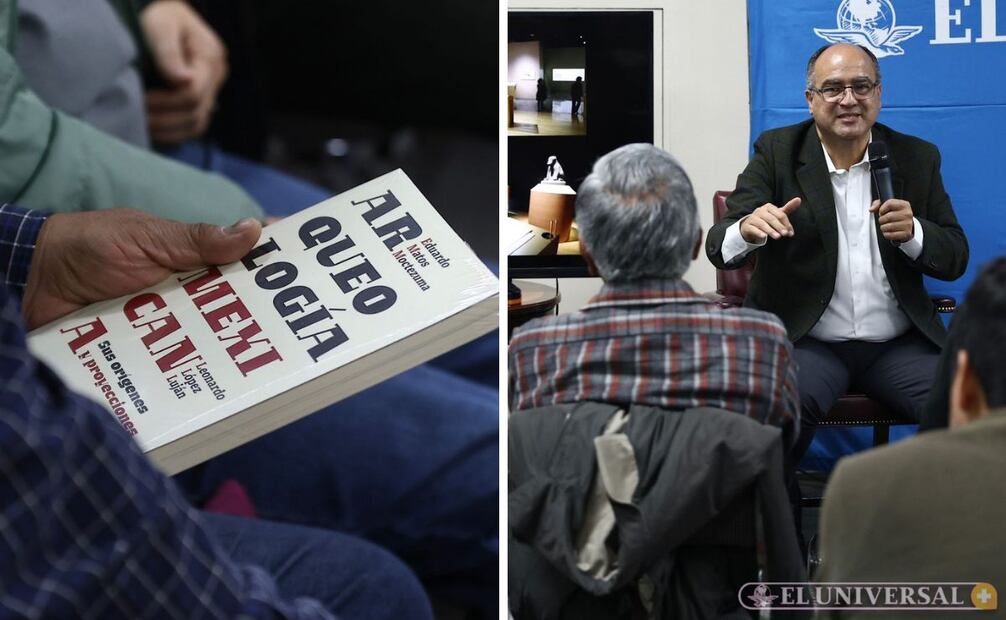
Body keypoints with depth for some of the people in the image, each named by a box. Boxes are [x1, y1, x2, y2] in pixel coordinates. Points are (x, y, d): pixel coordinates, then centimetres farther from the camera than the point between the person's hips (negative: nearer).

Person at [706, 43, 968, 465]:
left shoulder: (917, 158, 9)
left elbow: (955, 259, 9)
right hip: (805, 340, -3)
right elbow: (719, 248, -8)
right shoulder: (776, 152, 2)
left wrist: (913, 232, -14)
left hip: (899, 346, 3)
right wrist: (747, 229, -33)